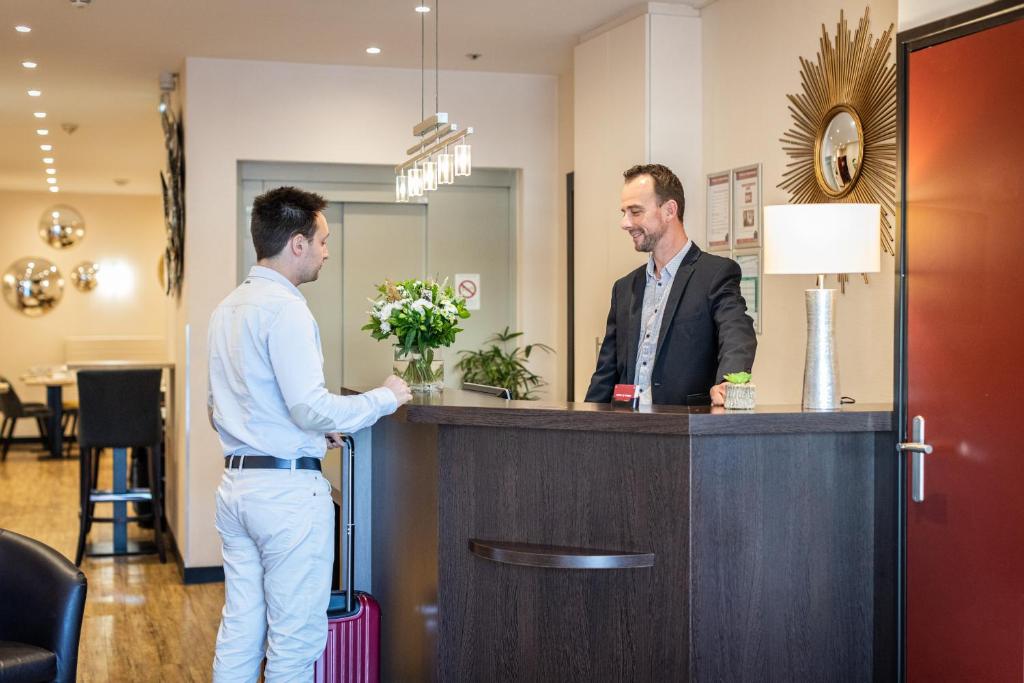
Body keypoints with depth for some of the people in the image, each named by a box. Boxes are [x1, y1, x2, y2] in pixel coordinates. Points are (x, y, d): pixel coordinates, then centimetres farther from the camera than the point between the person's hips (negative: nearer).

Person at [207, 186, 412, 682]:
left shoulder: (227, 308, 14)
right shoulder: (284, 308, -15)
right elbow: (311, 407, -21)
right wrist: (385, 398, -7)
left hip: (235, 482, 9)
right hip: (288, 489, -9)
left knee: (239, 630, 13)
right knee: (295, 640, 1)